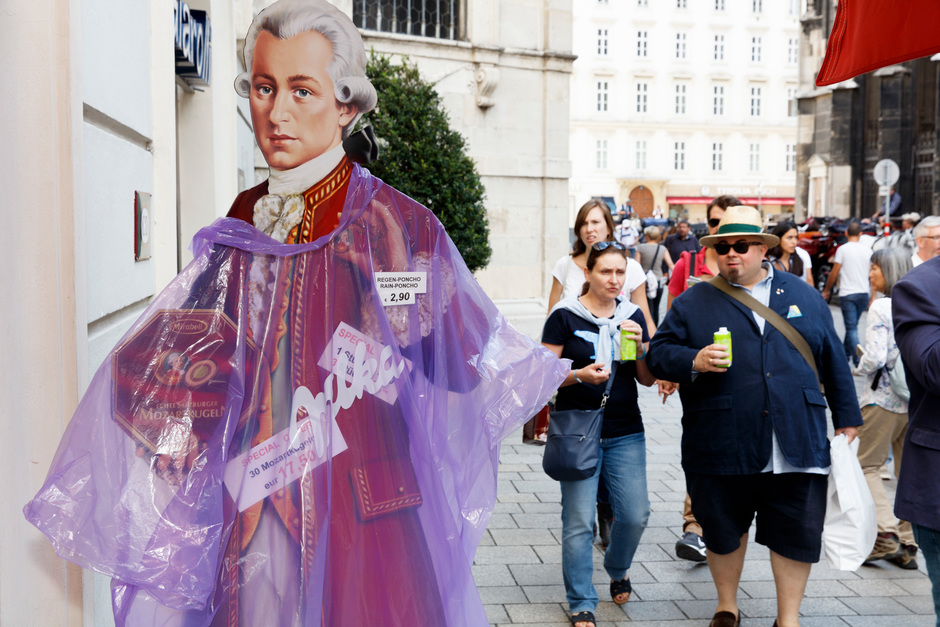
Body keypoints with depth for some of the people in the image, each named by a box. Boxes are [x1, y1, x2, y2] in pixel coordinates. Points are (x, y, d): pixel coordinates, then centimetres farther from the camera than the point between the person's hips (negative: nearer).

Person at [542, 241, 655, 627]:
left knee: (635, 515, 3)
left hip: (625, 432, 4)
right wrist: (579, 375, -21)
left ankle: (617, 570, 34)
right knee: (578, 522, -1)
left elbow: (647, 380, 12)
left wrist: (640, 347, -7)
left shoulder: (633, 316, 9)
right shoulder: (565, 317, -4)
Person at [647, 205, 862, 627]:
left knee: (797, 533, 5)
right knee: (723, 531, 12)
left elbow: (833, 361, 15)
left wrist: (847, 417, 14)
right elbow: (659, 353, 1)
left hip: (797, 445, 1)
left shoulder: (803, 296, 12)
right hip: (722, 448, -1)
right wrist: (693, 362, -18)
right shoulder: (693, 303, 5)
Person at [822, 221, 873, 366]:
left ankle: (858, 361, -13)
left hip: (847, 293, -5)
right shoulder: (867, 250, 6)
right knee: (852, 325, 19)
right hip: (863, 293, 5)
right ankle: (845, 354, 32)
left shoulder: (843, 249, -7)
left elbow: (834, 273, -6)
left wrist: (826, 290, 8)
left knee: (852, 328, -5)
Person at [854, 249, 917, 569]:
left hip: (884, 399, -6)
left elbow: (875, 357, -19)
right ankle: (907, 545, 17)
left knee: (868, 466, 7)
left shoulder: (881, 307, -13)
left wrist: (859, 365, 1)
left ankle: (886, 534, -5)